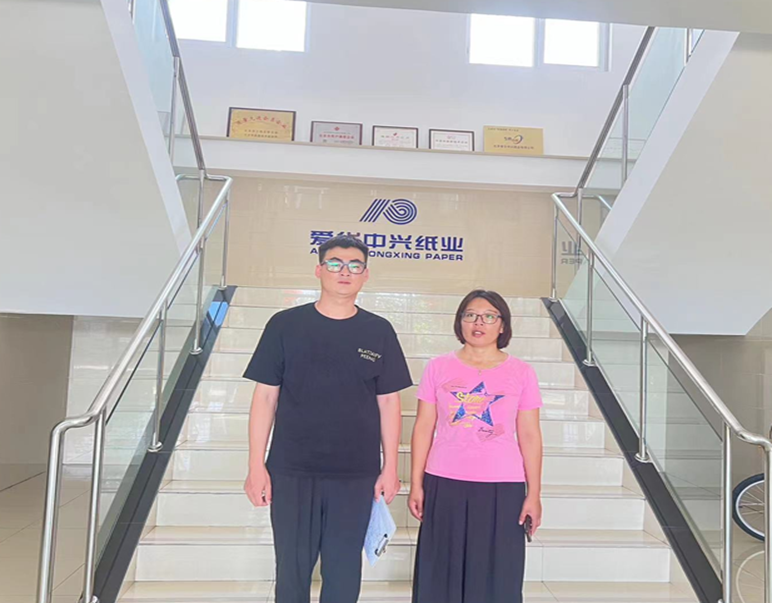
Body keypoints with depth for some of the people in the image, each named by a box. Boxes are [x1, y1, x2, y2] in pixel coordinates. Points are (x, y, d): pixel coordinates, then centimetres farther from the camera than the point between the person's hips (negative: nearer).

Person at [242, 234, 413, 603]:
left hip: (356, 475, 1)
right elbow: (266, 397, 0)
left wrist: (390, 467, 2)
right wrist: (256, 465, -3)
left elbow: (388, 403, 5)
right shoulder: (285, 324, -1)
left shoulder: (379, 332, 3)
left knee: (344, 572, 13)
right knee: (291, 570, 12)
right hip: (291, 471, 0)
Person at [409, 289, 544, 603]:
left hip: (502, 487, 0)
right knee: (441, 576, 9)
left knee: (496, 578, 7)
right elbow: (423, 428, 3)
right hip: (444, 484, 1)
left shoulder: (521, 372, 1)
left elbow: (529, 436, 2)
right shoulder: (438, 367, 1)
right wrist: (416, 484, 1)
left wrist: (534, 493, 0)